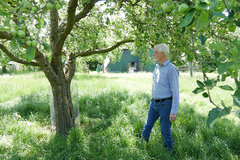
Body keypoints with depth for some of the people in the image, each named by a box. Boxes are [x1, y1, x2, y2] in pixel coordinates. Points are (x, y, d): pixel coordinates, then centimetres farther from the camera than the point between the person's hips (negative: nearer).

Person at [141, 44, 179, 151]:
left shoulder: (172, 69, -17)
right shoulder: (157, 67, 9)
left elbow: (175, 91, -18)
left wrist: (174, 111, -21)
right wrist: (151, 101, 24)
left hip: (166, 104, -7)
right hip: (155, 103, 7)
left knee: (165, 130, 4)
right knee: (148, 125, 16)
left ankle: (168, 150, 24)